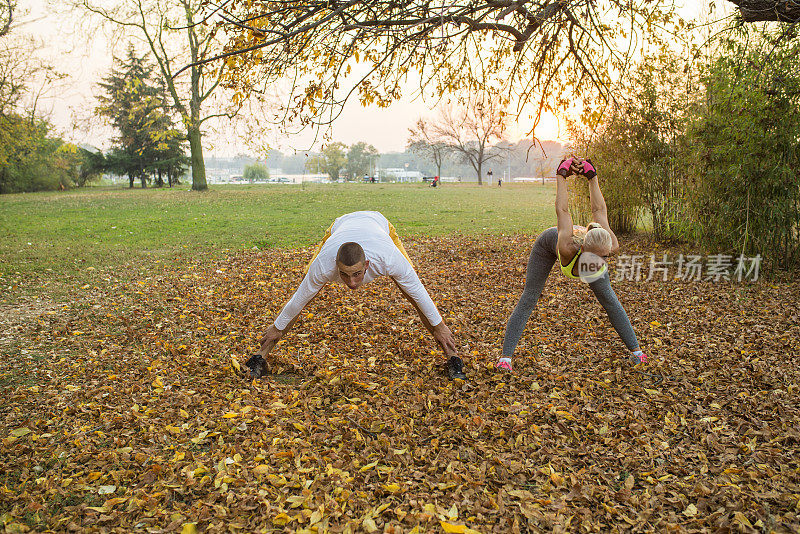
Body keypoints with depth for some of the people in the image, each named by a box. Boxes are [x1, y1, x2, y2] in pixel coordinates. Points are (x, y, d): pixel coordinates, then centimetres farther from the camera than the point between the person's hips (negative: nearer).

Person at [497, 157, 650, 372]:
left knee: (609, 299, 6)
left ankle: (636, 350, 19)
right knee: (528, 300, -6)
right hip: (549, 242, -3)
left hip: (583, 245, 3)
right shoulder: (568, 249, -48)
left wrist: (592, 177, -20)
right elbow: (562, 211, -37)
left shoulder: (610, 246, -40)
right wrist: (561, 176, -24)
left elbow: (599, 211, -31)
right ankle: (505, 357, -4)